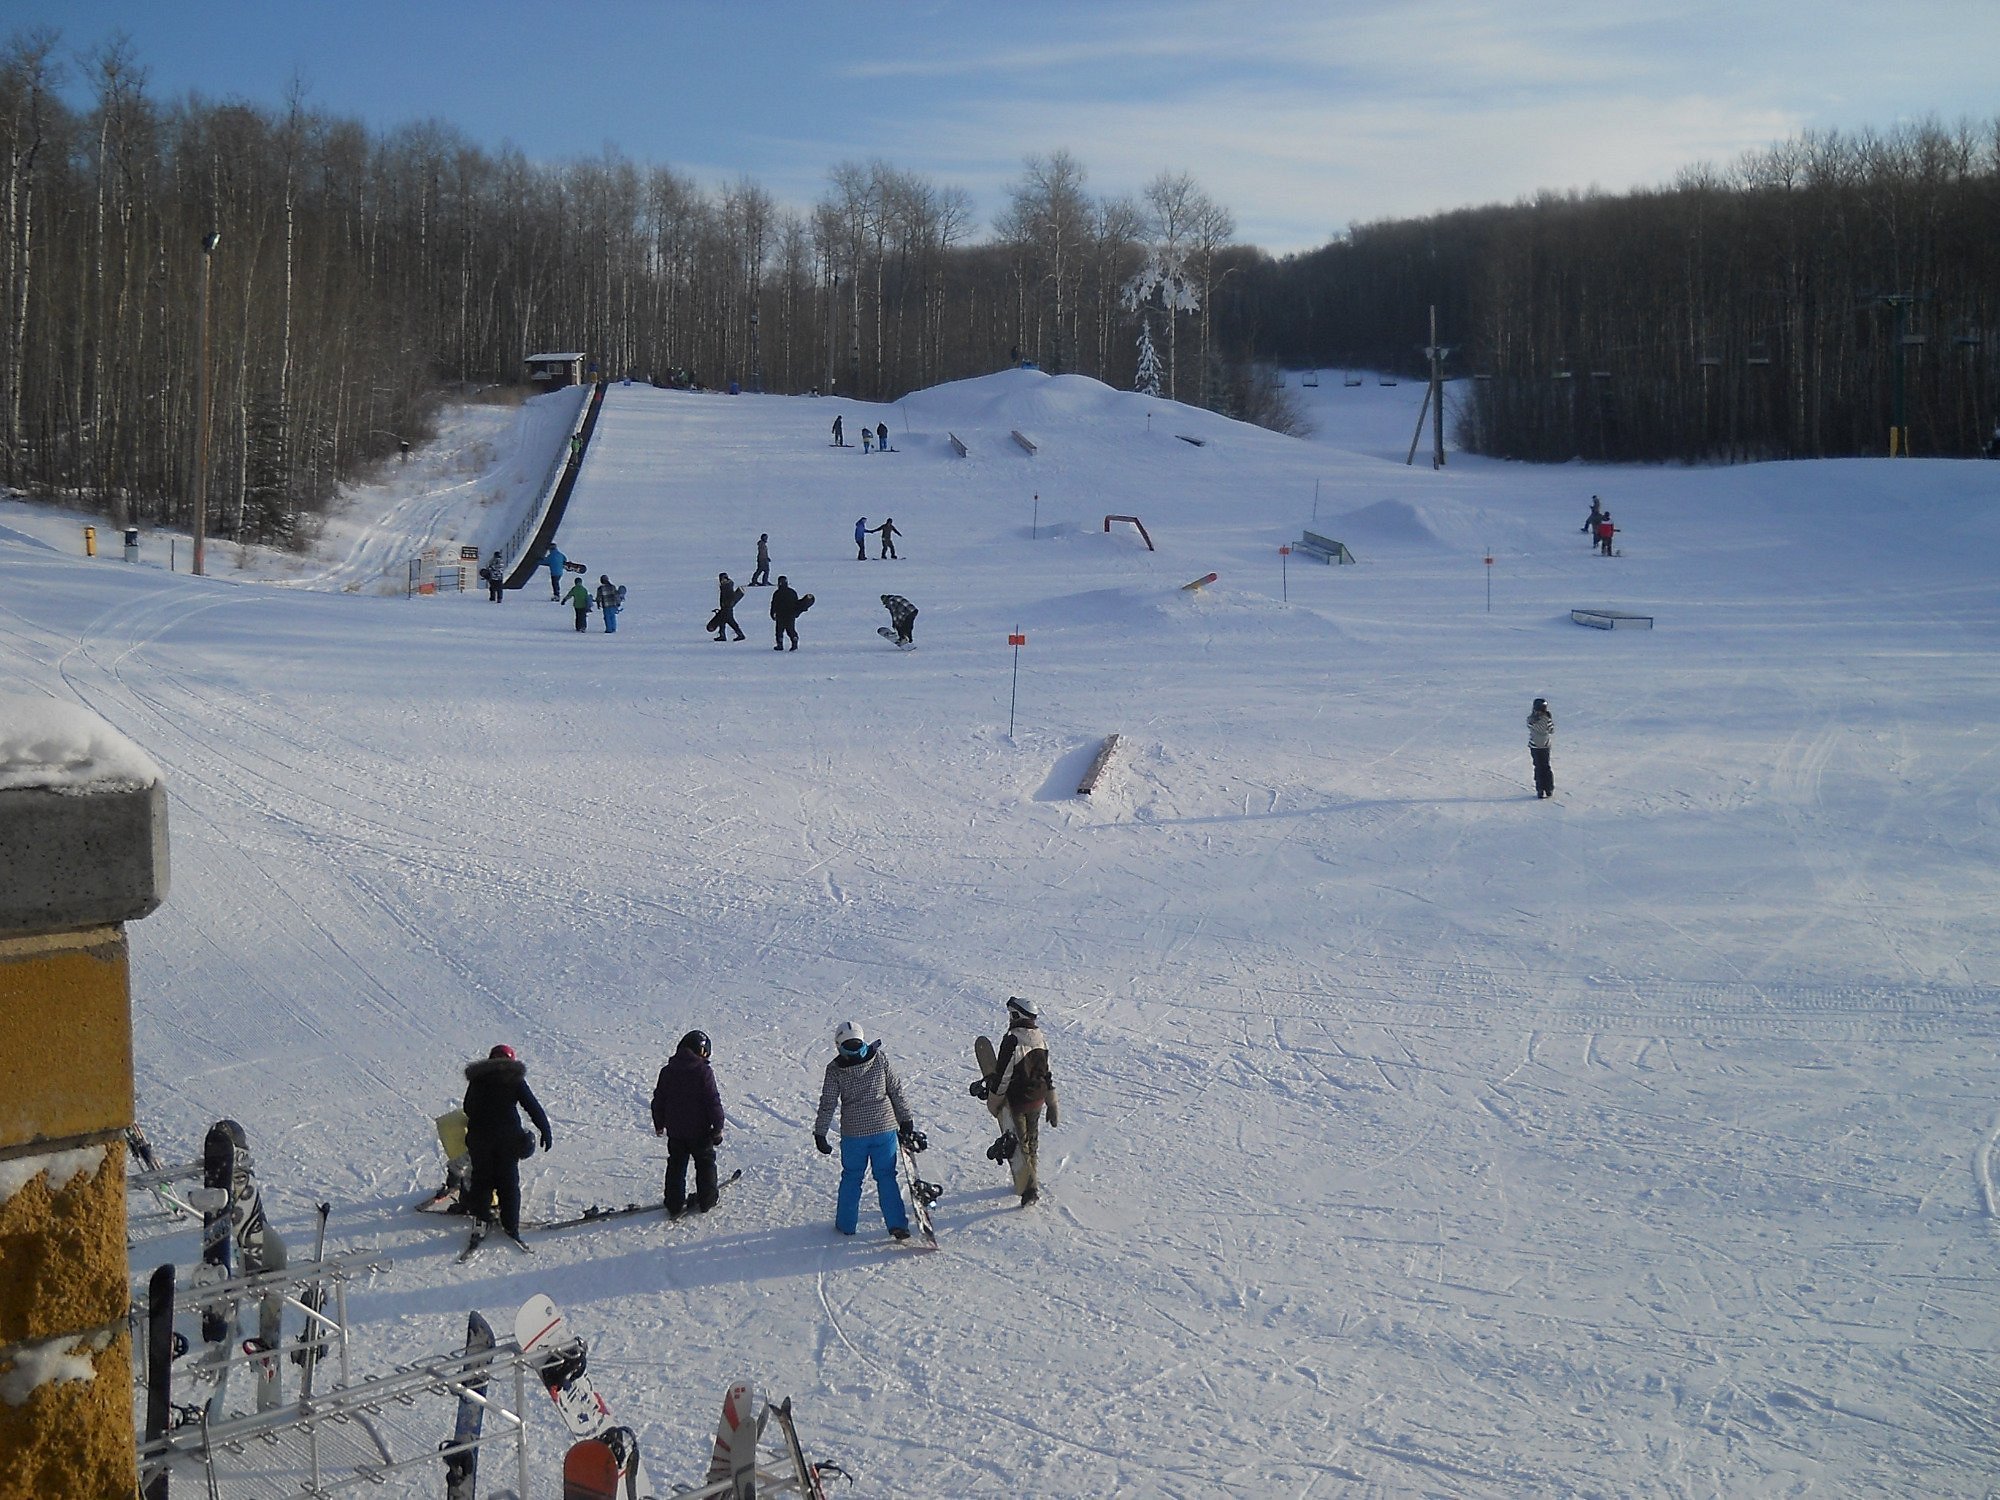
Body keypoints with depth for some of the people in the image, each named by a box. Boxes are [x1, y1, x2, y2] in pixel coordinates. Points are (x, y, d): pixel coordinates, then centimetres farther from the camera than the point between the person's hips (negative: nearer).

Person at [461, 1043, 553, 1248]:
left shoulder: (476, 1079, 7)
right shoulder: (515, 1079, -1)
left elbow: (468, 1108, 12)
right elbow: (533, 1107, -3)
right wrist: (546, 1132, 1)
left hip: (479, 1137, 2)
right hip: (508, 1137, -1)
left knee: (482, 1178, 13)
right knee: (508, 1181, 6)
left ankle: (482, 1220, 4)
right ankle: (510, 1225, 6)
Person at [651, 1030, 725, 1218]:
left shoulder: (667, 1071, 1)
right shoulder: (704, 1071, -14)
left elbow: (658, 1100, 8)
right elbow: (713, 1102, -14)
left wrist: (659, 1124, 20)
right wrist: (717, 1128, -6)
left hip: (675, 1131, 4)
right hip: (699, 1130, -4)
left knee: (676, 1166, 13)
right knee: (705, 1163, 14)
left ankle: (674, 1205, 12)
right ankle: (706, 1201, 19)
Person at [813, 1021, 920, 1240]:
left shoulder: (835, 1069, -8)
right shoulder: (880, 1058, -5)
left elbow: (828, 1103, -6)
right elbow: (897, 1092, 0)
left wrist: (819, 1133, 3)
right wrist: (906, 1121, 9)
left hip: (853, 1133, -1)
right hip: (885, 1128, 1)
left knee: (851, 1178, 17)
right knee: (886, 1177, 11)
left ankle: (846, 1224, 24)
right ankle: (897, 1224, 7)